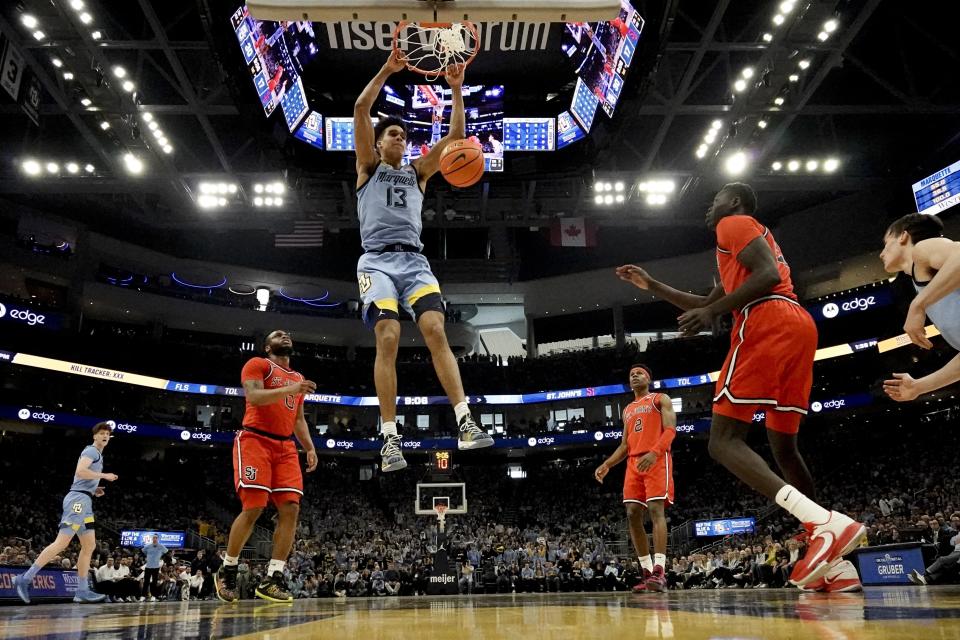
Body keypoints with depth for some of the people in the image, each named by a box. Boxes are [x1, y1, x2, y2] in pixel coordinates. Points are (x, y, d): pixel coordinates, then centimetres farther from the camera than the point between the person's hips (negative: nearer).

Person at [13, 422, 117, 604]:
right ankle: (25, 578, -9)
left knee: (89, 546, 5)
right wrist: (104, 476, -14)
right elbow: (79, 471, -20)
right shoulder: (91, 450, -4)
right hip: (78, 499, -10)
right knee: (61, 543, -15)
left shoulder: (97, 454, 25)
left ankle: (82, 591, 3)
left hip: (84, 501, 10)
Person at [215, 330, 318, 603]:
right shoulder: (257, 364, 4)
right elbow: (254, 396, -14)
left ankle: (272, 579, -4)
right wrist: (289, 390, -23)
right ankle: (227, 570, 9)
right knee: (253, 507, -12)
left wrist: (310, 448, 13)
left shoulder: (297, 378, 24)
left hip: (286, 447, 7)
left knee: (290, 509, -8)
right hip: (255, 440, -6)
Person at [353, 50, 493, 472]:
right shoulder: (368, 168, 18)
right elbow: (360, 110, 6)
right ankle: (390, 437, -16)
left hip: (414, 260, 3)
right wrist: (387, 69, 0)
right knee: (388, 340, -18)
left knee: (436, 332, -17)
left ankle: (465, 424, -24)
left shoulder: (417, 173, 26)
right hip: (378, 260, -2)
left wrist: (456, 89, 11)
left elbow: (455, 136, 19)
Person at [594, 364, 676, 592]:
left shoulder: (661, 399, 7)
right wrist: (606, 464, 9)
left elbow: (670, 429, -8)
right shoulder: (628, 410, 26)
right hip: (633, 463, 7)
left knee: (656, 509, -18)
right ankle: (647, 571, 2)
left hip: (657, 460, -7)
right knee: (633, 516, -2)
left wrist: (654, 452, -25)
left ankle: (659, 571, -24)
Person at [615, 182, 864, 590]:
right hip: (798, 325, 10)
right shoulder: (755, 237, 38)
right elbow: (707, 302, 40)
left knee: (724, 440, -13)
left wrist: (714, 312, -14)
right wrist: (652, 287, 38)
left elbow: (768, 274, -10)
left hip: (767, 323, -10)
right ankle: (834, 563, 9)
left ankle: (825, 523, -33)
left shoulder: (734, 223, 9)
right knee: (784, 446, 15)